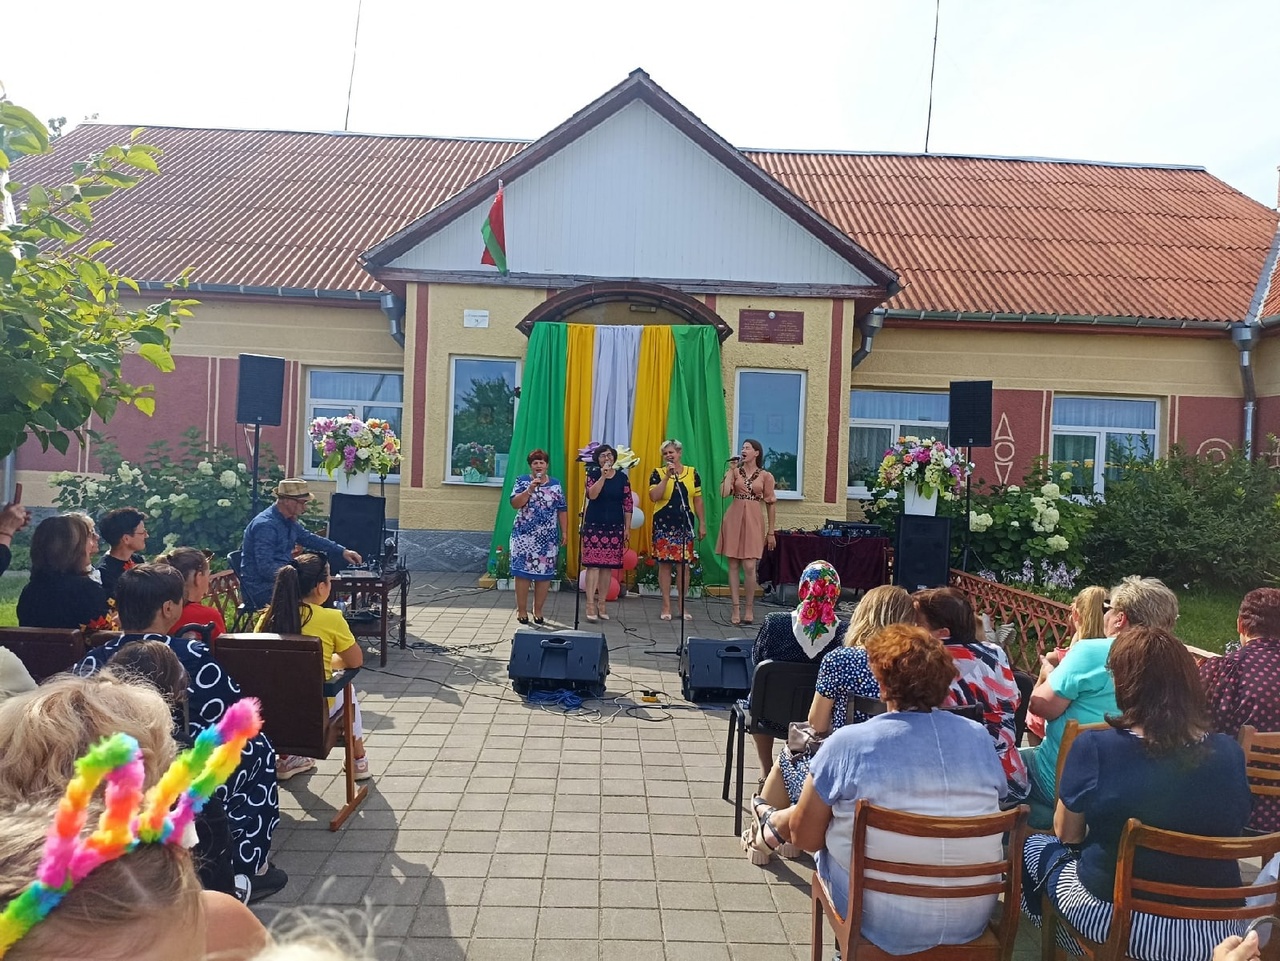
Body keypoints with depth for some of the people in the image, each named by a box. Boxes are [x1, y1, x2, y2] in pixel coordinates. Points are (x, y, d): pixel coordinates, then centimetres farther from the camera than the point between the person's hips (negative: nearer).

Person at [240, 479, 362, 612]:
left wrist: (342, 551, 15)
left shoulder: (289, 521, 7)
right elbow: (265, 568, -27)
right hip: (261, 589, -9)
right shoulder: (266, 525, -21)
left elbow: (310, 538, 22)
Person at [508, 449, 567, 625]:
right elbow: (515, 503, -10)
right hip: (525, 536, -2)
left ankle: (538, 611, 14)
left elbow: (562, 509, 10)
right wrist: (530, 489, -20)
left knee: (545, 573, 3)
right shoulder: (522, 481, 2)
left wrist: (564, 532, 6)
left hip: (548, 538, 2)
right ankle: (522, 611, 7)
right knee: (523, 572, -2)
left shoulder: (555, 484, 9)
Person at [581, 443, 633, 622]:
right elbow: (592, 495, -16)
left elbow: (628, 505, 7)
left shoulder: (622, 477, 6)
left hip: (615, 527, 2)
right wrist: (603, 476, -19)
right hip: (594, 525, -2)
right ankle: (590, 604, -7)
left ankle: (601, 603, 13)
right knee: (593, 564, -7)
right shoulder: (593, 474, 2)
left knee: (608, 566, 5)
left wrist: (627, 528, 4)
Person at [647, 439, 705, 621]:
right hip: (664, 524, -2)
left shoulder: (692, 473, 7)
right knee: (664, 563, 1)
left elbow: (698, 499, 9)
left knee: (684, 564, 4)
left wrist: (702, 523, 6)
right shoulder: (658, 473, 1)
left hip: (685, 524, 2)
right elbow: (654, 497, -13)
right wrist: (667, 476, -16)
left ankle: (682, 605, 15)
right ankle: (666, 606, 10)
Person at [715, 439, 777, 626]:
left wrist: (771, 532, 2)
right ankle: (735, 609, 8)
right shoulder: (735, 471, 8)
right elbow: (724, 493, -7)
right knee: (733, 566, 2)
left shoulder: (765, 476, 4)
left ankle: (749, 609, 6)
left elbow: (771, 504, 4)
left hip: (753, 521, -2)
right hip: (733, 519, 2)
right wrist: (731, 471, -4)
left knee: (749, 566, -9)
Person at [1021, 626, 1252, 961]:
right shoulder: (1230, 754, -10)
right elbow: (1225, 834, 7)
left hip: (1114, 921, -4)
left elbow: (1067, 835, -6)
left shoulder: (1094, 748, -21)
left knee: (1034, 846, 23)